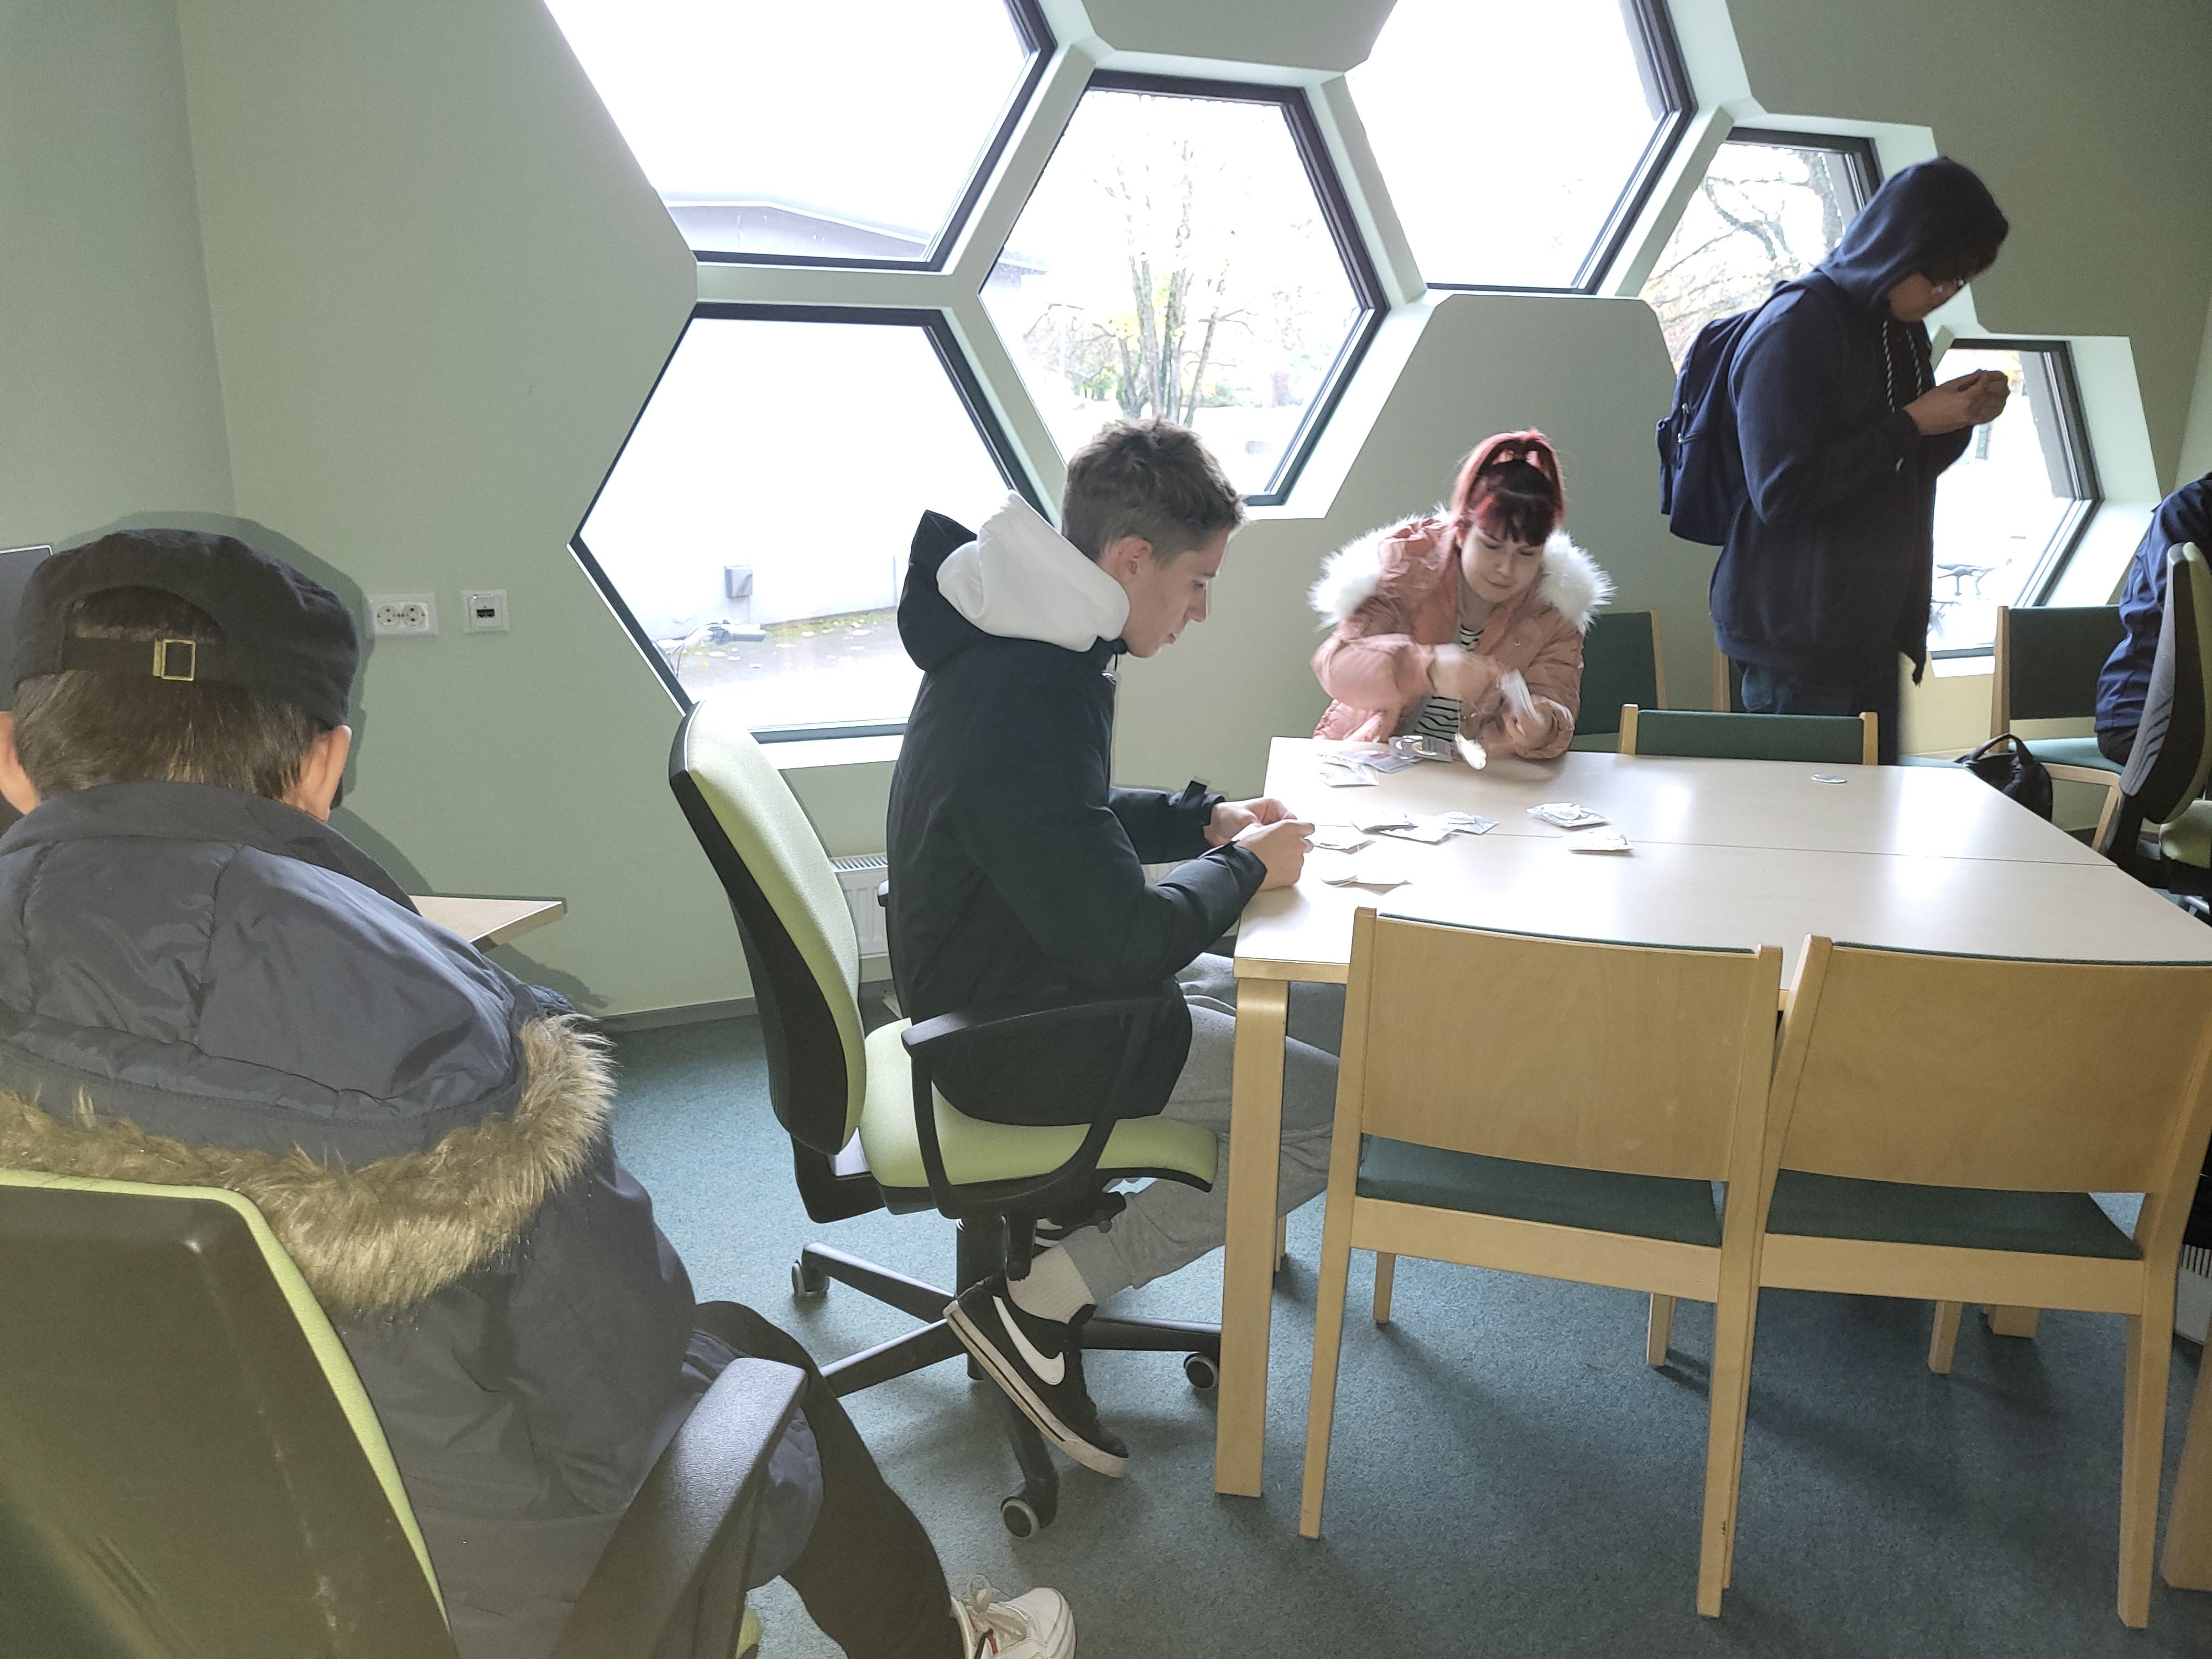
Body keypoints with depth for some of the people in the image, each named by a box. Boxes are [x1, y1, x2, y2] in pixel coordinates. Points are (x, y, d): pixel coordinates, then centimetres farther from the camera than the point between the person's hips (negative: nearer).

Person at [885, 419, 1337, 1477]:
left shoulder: (1016, 644, 4)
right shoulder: (1027, 701, -29)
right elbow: (1126, 943, -28)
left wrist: (1208, 818, 4)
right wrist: (1245, 867, -11)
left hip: (1016, 981, 10)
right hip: (1021, 1040, -10)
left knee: (1333, 1017, 14)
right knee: (1340, 1109, -10)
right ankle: (1038, 1303, -5)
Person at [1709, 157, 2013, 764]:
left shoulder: (1902, 328, 13)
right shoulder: (1795, 327, -14)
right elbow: (1781, 491, -22)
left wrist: (1959, 419, 2)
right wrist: (1914, 422, -16)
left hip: (1874, 628, 9)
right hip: (1798, 639, -8)